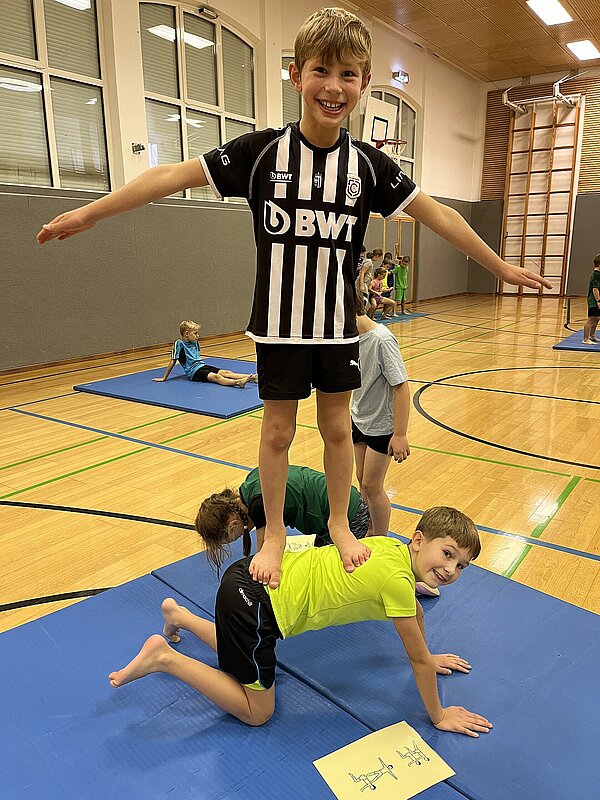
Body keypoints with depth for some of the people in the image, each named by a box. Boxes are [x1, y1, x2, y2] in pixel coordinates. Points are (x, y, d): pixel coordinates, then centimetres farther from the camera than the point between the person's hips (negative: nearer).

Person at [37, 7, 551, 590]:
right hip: (279, 324, -1)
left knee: (337, 427, 10)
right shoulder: (261, 150, -8)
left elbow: (437, 215, 2)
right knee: (277, 430, 6)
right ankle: (274, 535, 26)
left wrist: (501, 268, 7)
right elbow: (173, 175, -6)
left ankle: (339, 525, 31)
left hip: (337, 325, 2)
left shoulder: (368, 164, -3)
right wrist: (89, 214, -4)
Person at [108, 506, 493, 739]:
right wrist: (439, 716, 8)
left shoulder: (395, 547, 5)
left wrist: (428, 659, 35)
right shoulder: (397, 579, -20)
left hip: (253, 577, 9)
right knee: (257, 711, 8)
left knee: (251, 662, 31)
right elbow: (419, 660, -7)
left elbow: (416, 611, 25)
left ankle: (179, 615, 38)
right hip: (255, 601, -9)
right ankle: (164, 657, 6)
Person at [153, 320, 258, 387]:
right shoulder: (179, 344, -8)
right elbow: (173, 362, -5)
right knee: (216, 377, -30)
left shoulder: (195, 343, 12)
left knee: (226, 372, -12)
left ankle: (252, 377, -26)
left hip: (202, 365, 7)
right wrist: (164, 378, -1)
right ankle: (238, 382, -53)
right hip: (194, 371, -7)